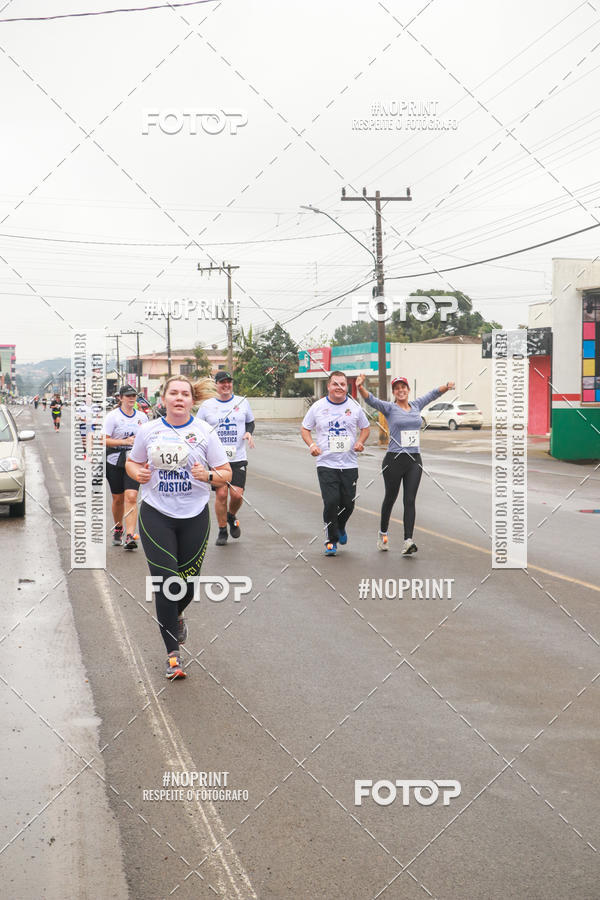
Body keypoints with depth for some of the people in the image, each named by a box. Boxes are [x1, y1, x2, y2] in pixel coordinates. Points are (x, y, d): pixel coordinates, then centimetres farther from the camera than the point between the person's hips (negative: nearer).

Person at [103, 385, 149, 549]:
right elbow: (104, 440, -11)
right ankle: (118, 529, 33)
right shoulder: (113, 416, -5)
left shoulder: (142, 417, 7)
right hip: (115, 462, -1)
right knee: (118, 499, 9)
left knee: (131, 497, -14)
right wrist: (125, 441, -19)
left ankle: (130, 536, -18)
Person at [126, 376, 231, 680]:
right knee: (164, 583, -8)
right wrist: (138, 473, -8)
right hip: (156, 515, 0)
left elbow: (226, 474, 1)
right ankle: (173, 654, 1)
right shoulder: (148, 430, 2)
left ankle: (176, 616, 46)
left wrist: (208, 475, -20)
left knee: (187, 583, 9)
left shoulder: (205, 432, -1)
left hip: (194, 516, 1)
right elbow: (131, 462, 15)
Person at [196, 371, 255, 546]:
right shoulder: (207, 405, 4)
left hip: (238, 458, 1)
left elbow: (250, 421, 21)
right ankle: (222, 531, 13)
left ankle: (231, 517, 25)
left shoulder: (242, 402, 7)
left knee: (237, 494, -8)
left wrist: (249, 433, 1)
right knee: (221, 494, -5)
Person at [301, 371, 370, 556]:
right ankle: (331, 539, 5)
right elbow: (305, 429, 10)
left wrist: (360, 442, -2)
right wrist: (312, 445, -8)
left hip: (349, 463, 2)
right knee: (331, 501, -13)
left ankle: (340, 527, 37)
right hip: (326, 463, -2)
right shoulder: (318, 407, 1)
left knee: (348, 503, 4)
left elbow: (365, 428, 18)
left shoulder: (354, 407, 5)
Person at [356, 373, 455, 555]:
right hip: (394, 460, -3)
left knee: (410, 501, -5)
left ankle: (408, 541, -12)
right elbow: (371, 400, -16)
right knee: (390, 498, 11)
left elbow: (433, 394, 18)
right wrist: (361, 387, -35)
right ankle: (383, 533, 33)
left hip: (414, 460, 3)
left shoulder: (416, 405, 12)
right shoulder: (389, 408, -2)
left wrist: (446, 386, -1)